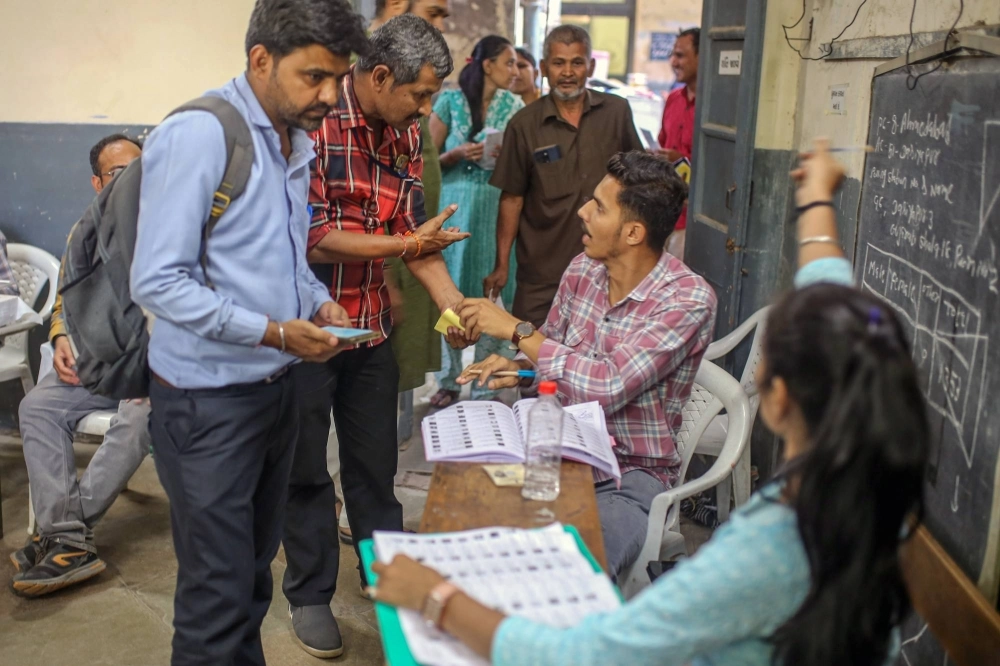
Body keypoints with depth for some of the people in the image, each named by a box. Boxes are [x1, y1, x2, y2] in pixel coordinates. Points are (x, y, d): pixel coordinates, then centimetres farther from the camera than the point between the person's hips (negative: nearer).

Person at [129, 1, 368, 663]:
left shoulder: (297, 139, 8)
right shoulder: (198, 135, -18)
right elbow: (157, 281, -21)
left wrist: (318, 302, 0)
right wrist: (273, 332, -22)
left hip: (278, 384, 8)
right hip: (208, 399, -8)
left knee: (255, 565, 20)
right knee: (218, 590, 3)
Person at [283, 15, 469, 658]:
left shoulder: (405, 134, 3)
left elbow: (414, 225, 4)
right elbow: (314, 241, -22)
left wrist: (452, 302, -8)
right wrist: (408, 244, -21)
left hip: (371, 325, 6)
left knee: (376, 461, 17)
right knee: (306, 468, 11)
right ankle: (311, 594, 29)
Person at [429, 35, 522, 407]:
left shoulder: (514, 106, 8)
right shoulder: (450, 101, 1)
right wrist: (458, 154, -15)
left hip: (498, 208, 2)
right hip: (455, 206, -1)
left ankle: (486, 387, 11)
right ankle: (448, 382, 17)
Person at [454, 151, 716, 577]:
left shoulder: (688, 300, -17)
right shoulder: (583, 270, 2)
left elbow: (608, 387, -27)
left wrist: (515, 330, -21)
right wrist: (519, 367, -6)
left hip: (632, 475, -5)